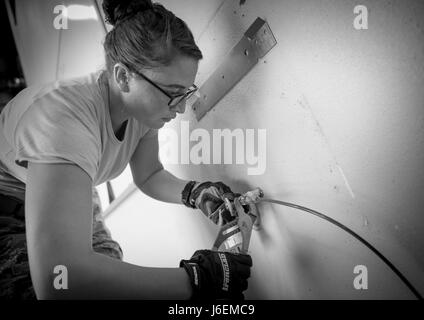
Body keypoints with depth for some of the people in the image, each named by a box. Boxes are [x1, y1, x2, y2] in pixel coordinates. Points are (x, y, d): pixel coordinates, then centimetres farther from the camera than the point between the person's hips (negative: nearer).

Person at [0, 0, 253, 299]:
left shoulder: (142, 104, -16)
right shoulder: (66, 117, -40)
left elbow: (148, 176, 2)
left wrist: (194, 192, -20)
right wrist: (197, 277, -45)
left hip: (71, 197, 7)